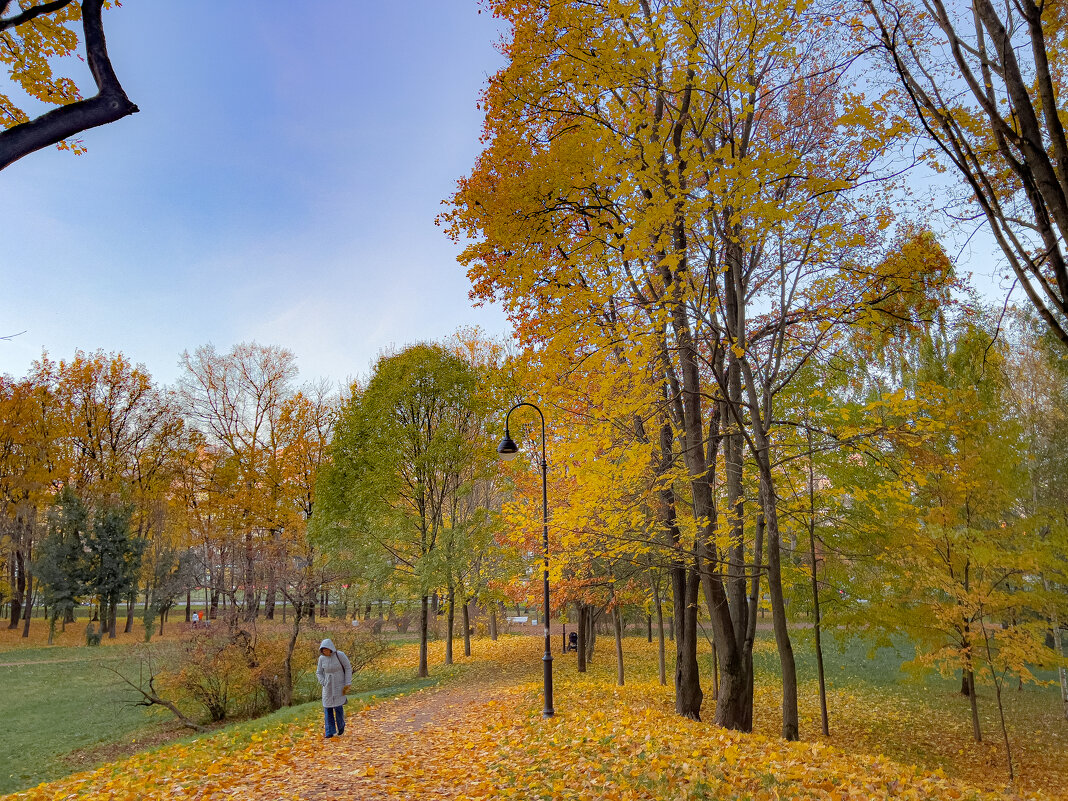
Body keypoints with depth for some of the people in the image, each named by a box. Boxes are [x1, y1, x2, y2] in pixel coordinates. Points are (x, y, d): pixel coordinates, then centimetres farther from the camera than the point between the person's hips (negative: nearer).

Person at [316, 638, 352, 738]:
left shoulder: (340, 655, -15)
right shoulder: (322, 658, -5)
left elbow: (348, 668, -8)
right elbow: (319, 673, 7)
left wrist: (347, 684, -12)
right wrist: (324, 684, -5)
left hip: (339, 685, -3)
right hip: (328, 687, 4)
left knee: (338, 707, -8)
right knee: (327, 709, -1)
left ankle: (341, 726, 19)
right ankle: (330, 732, 8)